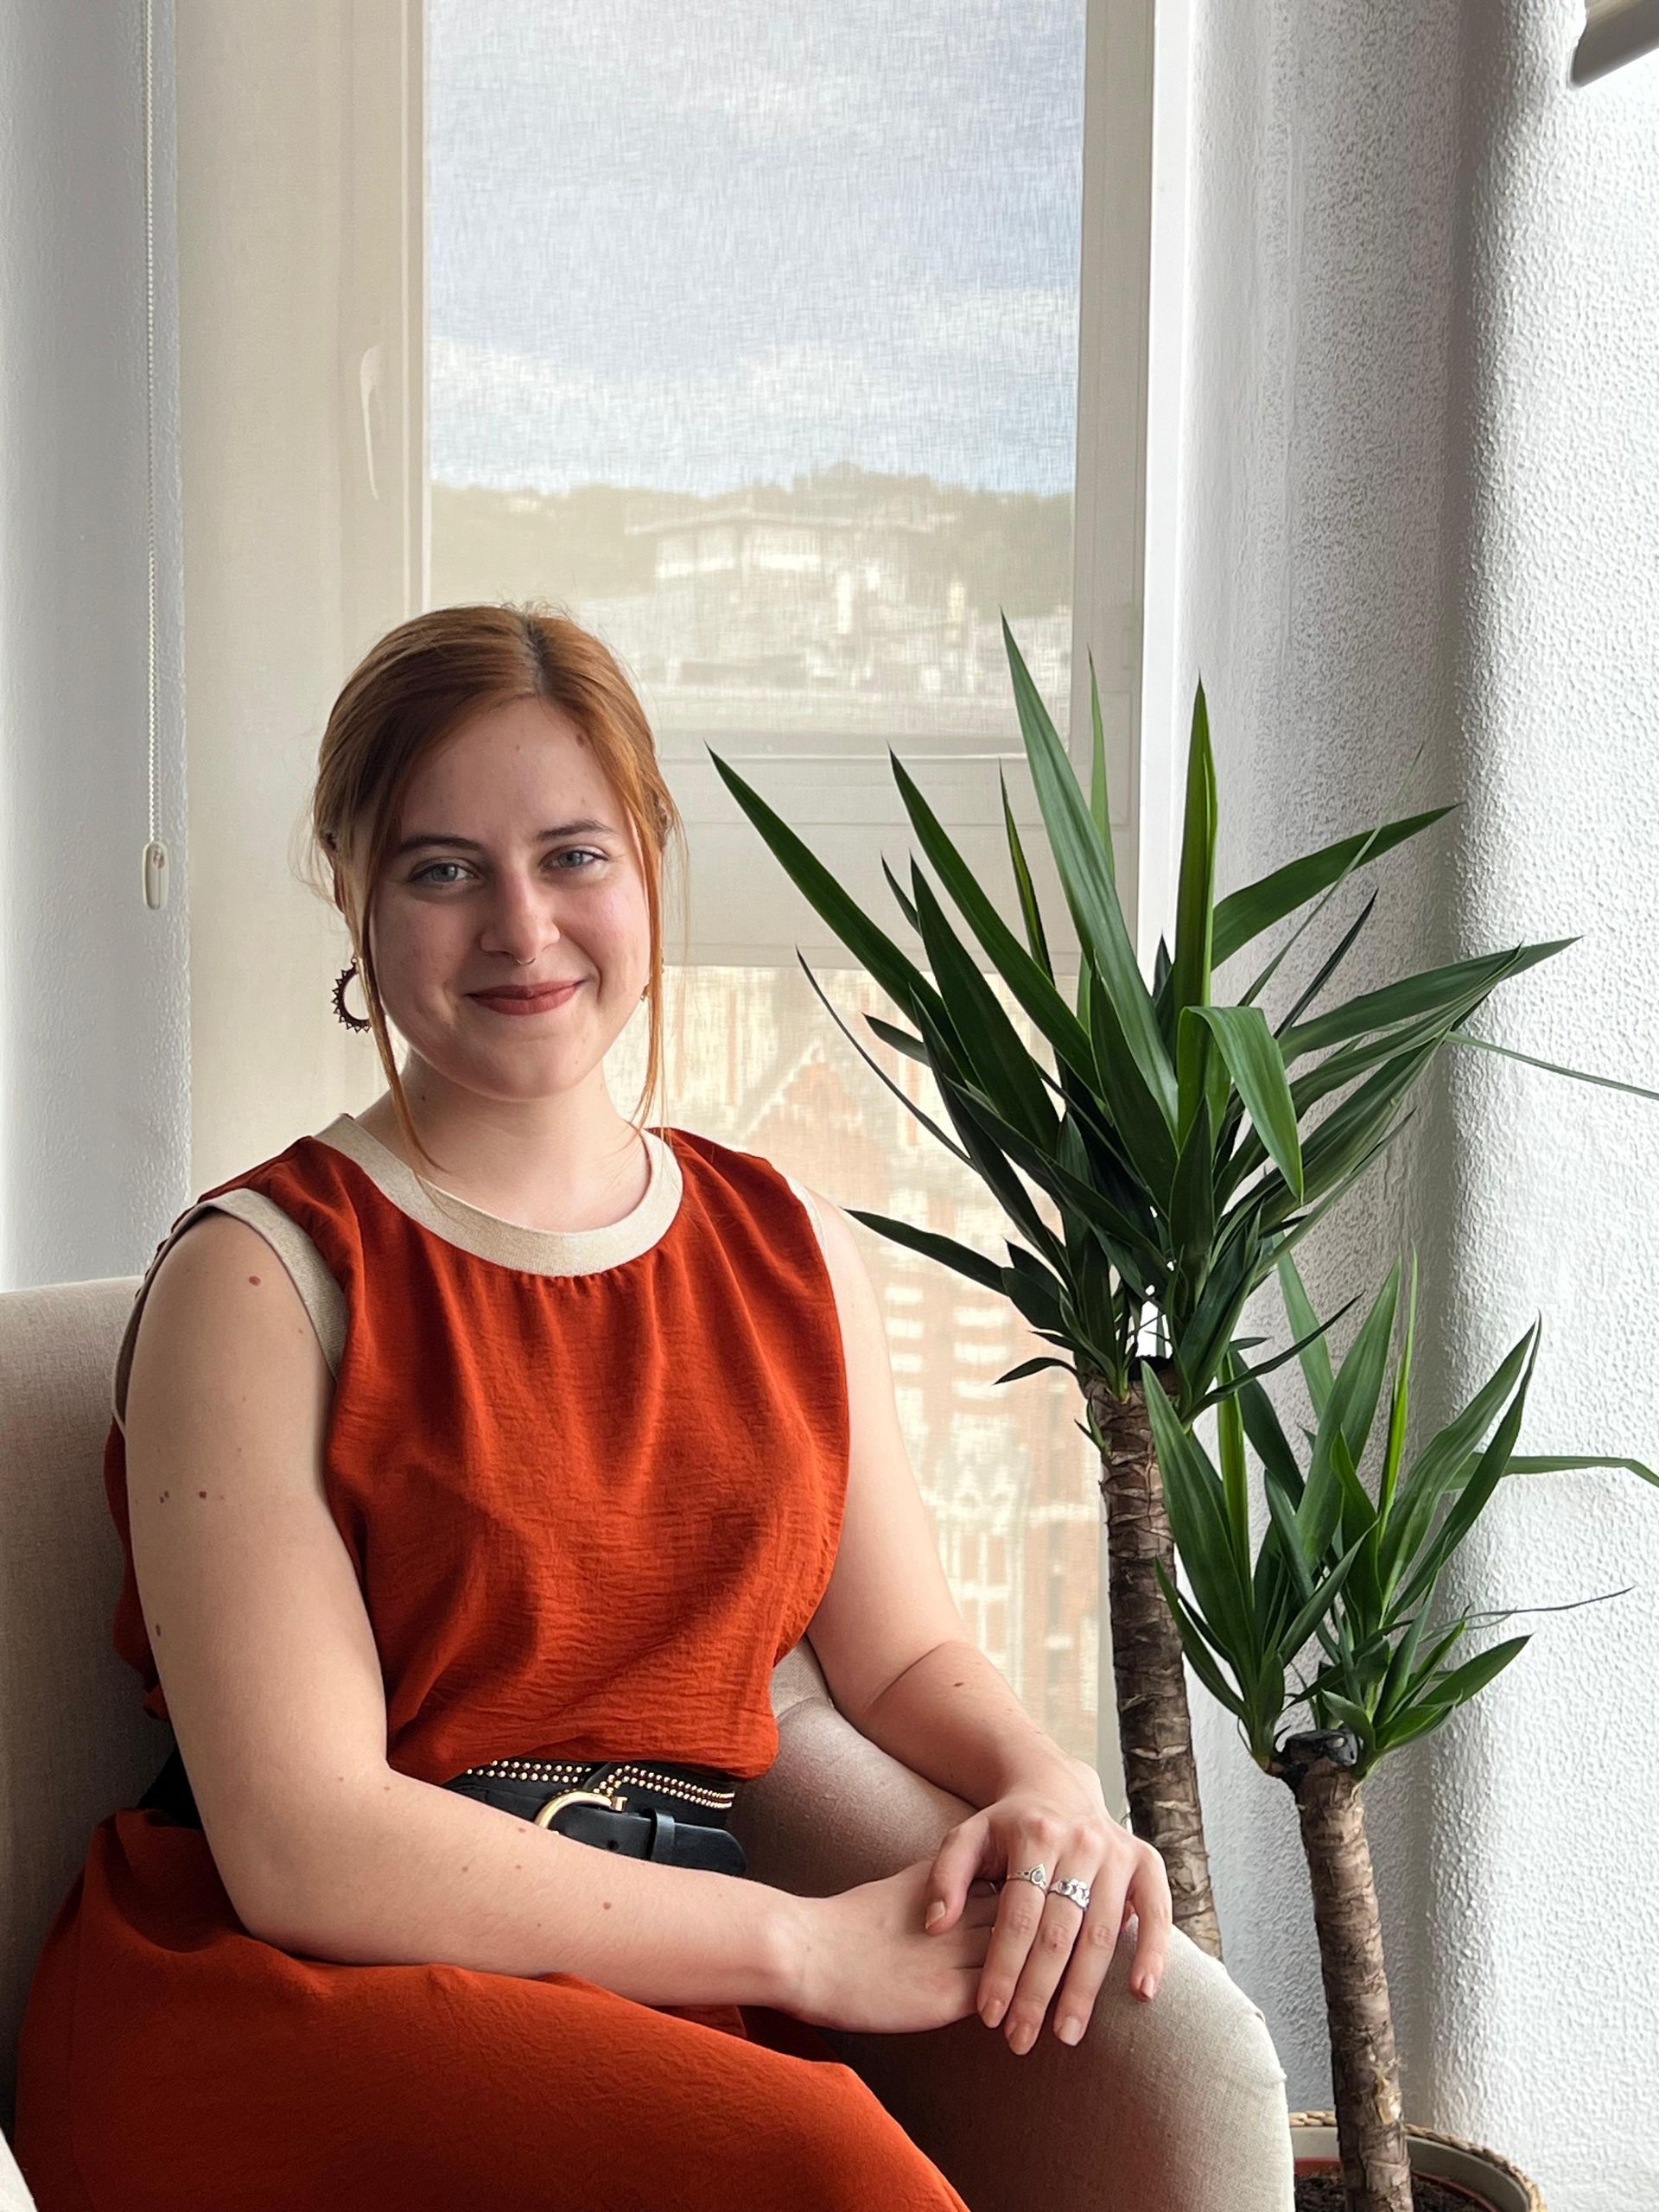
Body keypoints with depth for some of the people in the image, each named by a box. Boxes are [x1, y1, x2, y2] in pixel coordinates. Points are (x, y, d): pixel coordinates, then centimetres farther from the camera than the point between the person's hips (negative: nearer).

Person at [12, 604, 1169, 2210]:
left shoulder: (791, 1250, 14)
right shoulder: (258, 1276, -5)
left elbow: (905, 1653, 18)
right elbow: (302, 1848, -12)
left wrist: (1049, 1786, -6)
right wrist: (807, 1942, -15)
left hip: (652, 1997, 5)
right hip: (280, 2003, -5)